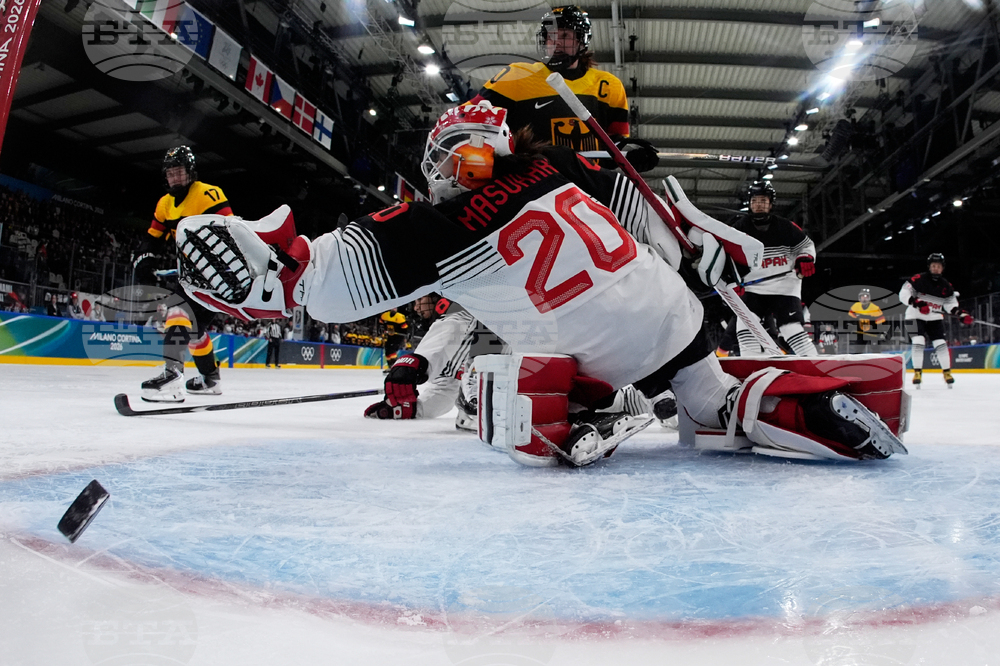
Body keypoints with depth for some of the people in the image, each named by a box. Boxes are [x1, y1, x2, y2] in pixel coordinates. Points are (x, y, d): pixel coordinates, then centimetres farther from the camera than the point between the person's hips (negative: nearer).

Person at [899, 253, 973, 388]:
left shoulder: (946, 285, 2)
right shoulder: (919, 279, -14)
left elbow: (951, 303, 5)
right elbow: (903, 293, -19)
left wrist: (961, 314, -11)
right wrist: (917, 303, -32)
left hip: (934, 318, 4)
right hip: (915, 316, -4)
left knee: (941, 344, -2)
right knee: (918, 343, -15)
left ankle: (947, 372, 8)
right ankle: (917, 373, -8)